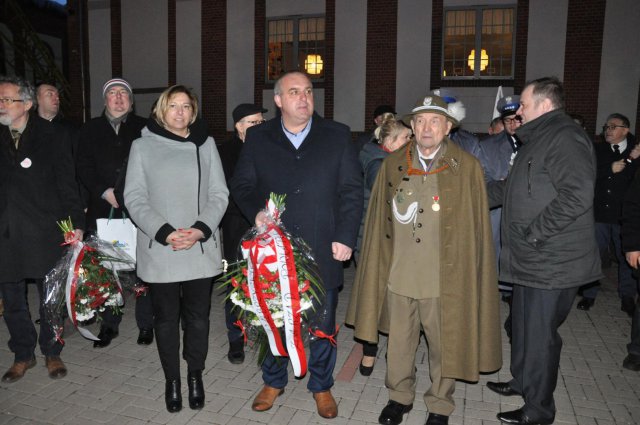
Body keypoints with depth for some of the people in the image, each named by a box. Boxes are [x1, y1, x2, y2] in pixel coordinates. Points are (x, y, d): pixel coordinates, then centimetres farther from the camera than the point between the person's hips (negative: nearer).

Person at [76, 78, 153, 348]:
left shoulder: (144, 128, 6)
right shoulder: (91, 130, 13)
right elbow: (83, 169, 7)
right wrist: (105, 192, -8)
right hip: (103, 211, 2)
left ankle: (146, 324, 15)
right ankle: (109, 324, 23)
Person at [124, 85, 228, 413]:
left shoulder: (205, 144, 6)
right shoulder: (143, 146, 4)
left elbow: (219, 194, 3)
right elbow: (134, 197, -1)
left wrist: (201, 229, -13)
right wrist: (165, 232, -14)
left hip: (201, 249, 1)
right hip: (159, 251, 0)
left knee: (197, 317, 8)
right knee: (166, 318, 9)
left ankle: (195, 375, 28)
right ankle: (171, 379, 26)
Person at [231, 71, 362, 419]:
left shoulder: (337, 136, 2)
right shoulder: (258, 137, 5)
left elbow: (352, 190, -1)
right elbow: (241, 185, 8)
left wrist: (345, 237, -8)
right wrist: (256, 211, -11)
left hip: (322, 252, 0)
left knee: (322, 323, 12)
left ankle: (321, 386, 34)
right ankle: (273, 381, 39)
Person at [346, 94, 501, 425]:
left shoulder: (467, 167, -6)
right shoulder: (392, 165, 2)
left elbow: (475, 227, -4)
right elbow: (378, 223, 6)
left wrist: (468, 276, -6)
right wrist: (380, 269, 4)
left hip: (445, 277, -2)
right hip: (398, 274, 2)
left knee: (444, 344, 14)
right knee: (399, 341, 17)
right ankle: (400, 395, 40)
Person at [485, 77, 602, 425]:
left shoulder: (565, 138, -16)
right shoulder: (539, 138, 17)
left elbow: (577, 195, -28)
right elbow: (511, 188, 22)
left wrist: (532, 233, -24)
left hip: (552, 263, -10)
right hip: (531, 259, 10)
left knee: (539, 334, 2)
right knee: (523, 326, 22)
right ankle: (523, 382, 41)